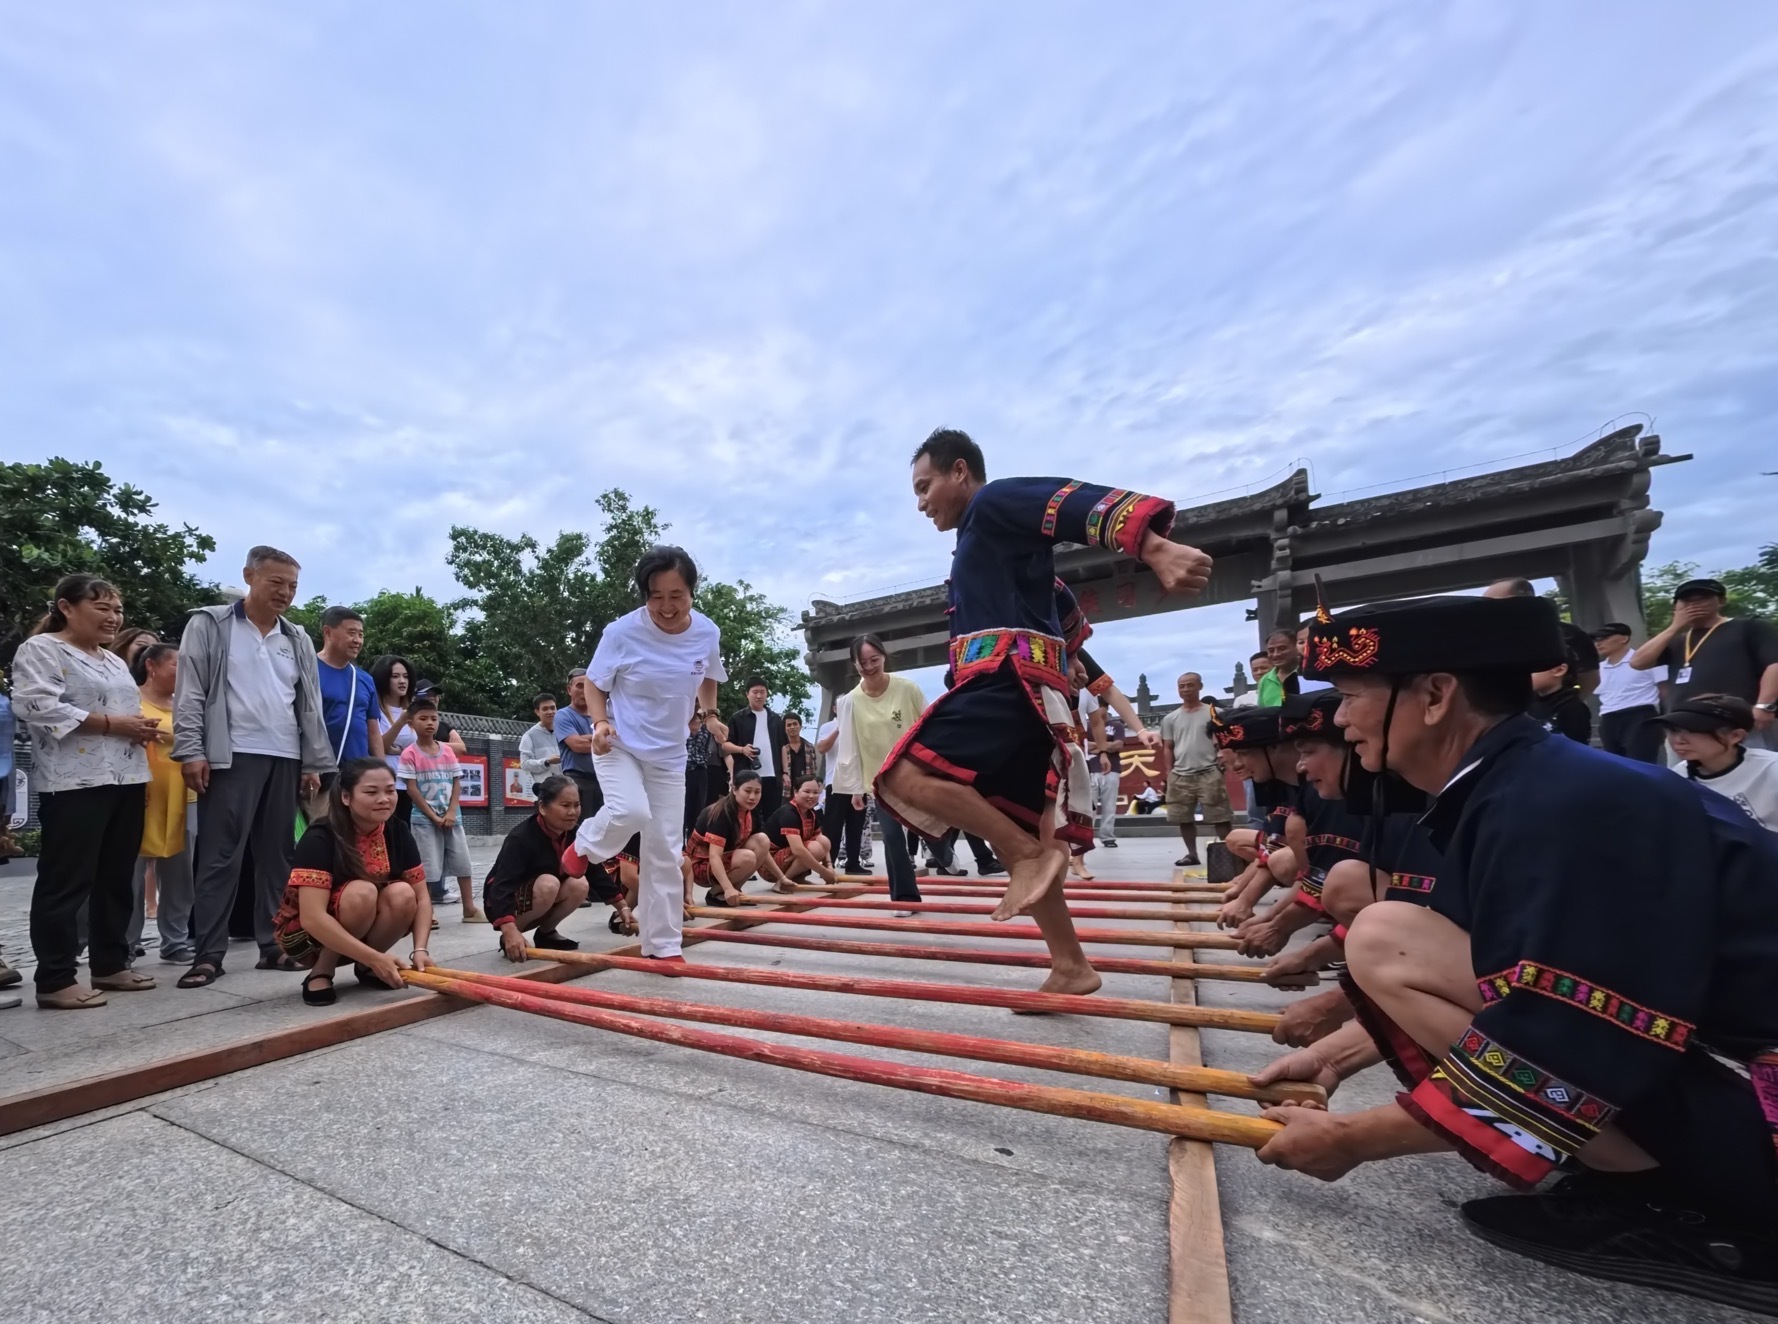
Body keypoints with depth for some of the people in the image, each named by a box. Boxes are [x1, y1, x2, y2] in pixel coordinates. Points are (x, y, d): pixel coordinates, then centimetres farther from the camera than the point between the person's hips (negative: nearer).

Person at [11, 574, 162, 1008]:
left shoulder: (114, 661, 21)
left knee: (116, 878, 11)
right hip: (75, 785, -8)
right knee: (66, 881, -3)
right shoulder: (41, 650, -3)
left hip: (125, 780, 8)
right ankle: (55, 980, 5)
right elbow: (39, 707, -16)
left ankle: (110, 965, 20)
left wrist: (142, 728, 5)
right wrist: (112, 724, -17)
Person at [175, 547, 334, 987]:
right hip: (231, 757, -4)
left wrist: (315, 763, 8)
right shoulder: (209, 625, 4)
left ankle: (273, 944, 15)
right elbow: (190, 693, -2)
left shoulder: (297, 639, 15)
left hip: (285, 760, 4)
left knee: (278, 855, 7)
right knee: (220, 856, -2)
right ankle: (209, 953, 5)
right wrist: (191, 751, -11)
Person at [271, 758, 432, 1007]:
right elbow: (313, 918, -33)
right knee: (362, 892, -32)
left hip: (361, 934, 4)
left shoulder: (398, 832, -10)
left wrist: (420, 949, -26)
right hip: (304, 935, -4)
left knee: (402, 895, -26)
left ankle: (364, 967, -1)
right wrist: (376, 958, -38)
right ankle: (320, 973, -10)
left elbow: (421, 897, -9)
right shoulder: (320, 838, -24)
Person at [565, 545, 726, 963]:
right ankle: (585, 847, 6)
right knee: (630, 812, -31)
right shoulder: (622, 632, -18)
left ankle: (663, 944, 19)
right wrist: (600, 722, -21)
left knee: (664, 852, 4)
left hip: (669, 754, 3)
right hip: (619, 744, -3)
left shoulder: (708, 633, -8)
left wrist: (709, 713, 3)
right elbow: (594, 683, -5)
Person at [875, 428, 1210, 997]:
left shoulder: (997, 501, 1)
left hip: (1006, 680, -10)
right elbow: (1063, 608, 38)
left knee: (904, 776, -23)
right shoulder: (984, 541, 29)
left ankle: (1032, 853, -16)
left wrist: (1156, 548, -34)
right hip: (1011, 687, 10)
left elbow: (1082, 503, -18)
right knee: (1014, 838, 11)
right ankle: (1071, 966, 19)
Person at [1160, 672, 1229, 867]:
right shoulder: (1171, 718, 10)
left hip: (1209, 773, -3)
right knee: (1184, 818, 9)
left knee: (1219, 818, -3)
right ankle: (1191, 853, 21)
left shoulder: (1214, 713, 2)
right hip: (1180, 776, 4)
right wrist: (1169, 771, 6)